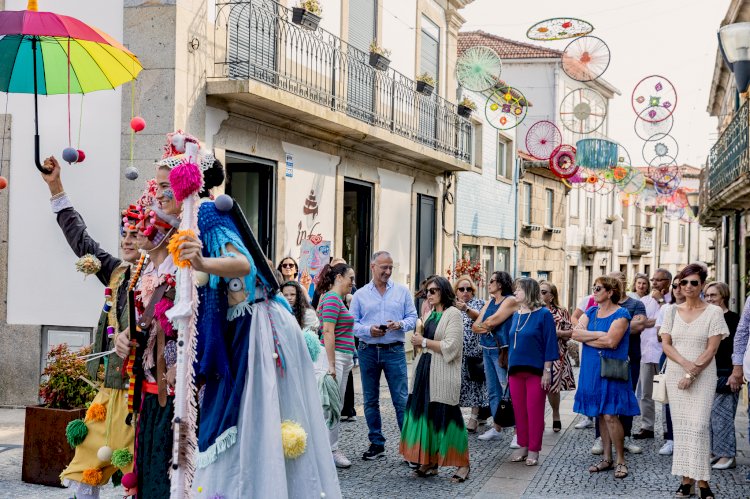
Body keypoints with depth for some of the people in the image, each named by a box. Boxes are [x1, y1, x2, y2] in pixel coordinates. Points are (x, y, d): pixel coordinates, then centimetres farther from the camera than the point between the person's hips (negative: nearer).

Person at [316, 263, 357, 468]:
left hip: (342, 357, 10)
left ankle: (331, 448, 17)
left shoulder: (338, 299, 18)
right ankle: (331, 450, -1)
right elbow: (328, 332, -19)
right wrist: (331, 364, -22)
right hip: (335, 357, -10)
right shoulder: (332, 299, -12)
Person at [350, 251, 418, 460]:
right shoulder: (360, 294, 7)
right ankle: (376, 443, 20)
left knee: (401, 399, -6)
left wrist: (400, 324, -15)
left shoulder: (402, 291, 6)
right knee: (370, 400, 9)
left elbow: (413, 318, 5)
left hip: (394, 351, -2)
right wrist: (368, 330, -14)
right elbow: (352, 323, 3)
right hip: (368, 351, 2)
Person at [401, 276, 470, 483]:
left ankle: (463, 465, 6)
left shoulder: (453, 314, -8)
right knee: (425, 415, 6)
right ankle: (429, 462, 15)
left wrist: (424, 342, -11)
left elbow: (450, 347, -17)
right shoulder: (429, 314, 15)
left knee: (444, 417, -5)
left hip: (443, 374, -7)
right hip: (425, 370, 7)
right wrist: (418, 337, 2)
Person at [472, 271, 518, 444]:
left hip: (503, 351, -8)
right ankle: (496, 429, 21)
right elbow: (475, 326, 11)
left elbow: (493, 321, -16)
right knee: (493, 391, 12)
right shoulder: (489, 302, 16)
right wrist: (483, 328, -9)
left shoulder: (510, 300, -7)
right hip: (487, 350, 8)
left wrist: (483, 325, 3)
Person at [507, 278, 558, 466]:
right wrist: (509, 366, 13)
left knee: (535, 411, 1)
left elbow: (550, 343, -9)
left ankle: (534, 450, 10)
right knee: (519, 410, 10)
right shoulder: (516, 315, 11)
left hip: (536, 371, -6)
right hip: (516, 371, 6)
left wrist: (547, 371, -13)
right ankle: (523, 446, 21)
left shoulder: (543, 314, -7)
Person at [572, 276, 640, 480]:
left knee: (610, 415, -9)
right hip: (591, 368, 6)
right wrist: (599, 335, -13)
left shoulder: (621, 314, -8)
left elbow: (611, 342, -19)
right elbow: (576, 333, -2)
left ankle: (621, 461, 5)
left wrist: (586, 338, -8)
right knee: (600, 414, 10)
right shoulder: (591, 312, 11)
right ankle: (607, 458, 20)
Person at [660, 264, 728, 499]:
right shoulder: (673, 311, 8)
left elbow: (712, 349, -6)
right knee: (680, 426, 3)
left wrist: (692, 374, -12)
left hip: (703, 376, -3)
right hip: (675, 374, 3)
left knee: (698, 425, -11)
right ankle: (686, 480, 8)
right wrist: (685, 363, -13)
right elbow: (665, 344, 3)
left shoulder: (713, 312, -2)